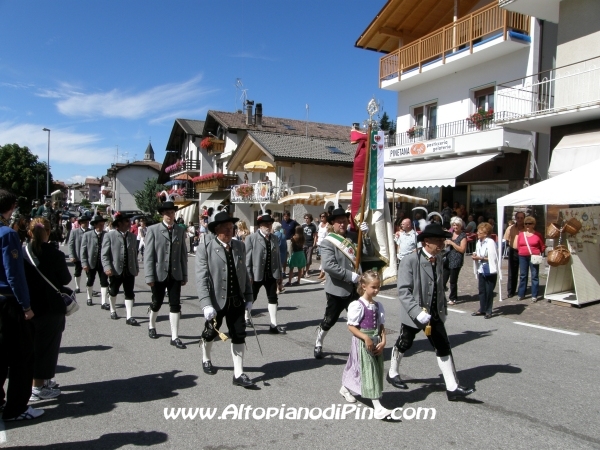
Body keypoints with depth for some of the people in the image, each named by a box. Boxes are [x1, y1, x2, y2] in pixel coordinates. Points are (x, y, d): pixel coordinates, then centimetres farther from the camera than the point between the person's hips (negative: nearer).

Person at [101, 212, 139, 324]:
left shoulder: (132, 236, 9)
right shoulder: (110, 235, -5)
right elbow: (104, 254, -8)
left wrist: (136, 268, 12)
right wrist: (107, 267, -19)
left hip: (130, 270, 3)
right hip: (115, 270, -3)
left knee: (129, 294, -1)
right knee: (113, 292, 15)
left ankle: (129, 317, 0)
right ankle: (113, 311, 38)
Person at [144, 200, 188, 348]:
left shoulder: (180, 231, 6)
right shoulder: (153, 229, -4)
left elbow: (183, 254, 8)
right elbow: (148, 254, -7)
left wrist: (185, 275, 6)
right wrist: (149, 276, -11)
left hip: (175, 274, 2)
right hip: (159, 274, -2)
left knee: (175, 305, 0)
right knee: (156, 303, 14)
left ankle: (174, 337, 6)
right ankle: (151, 326, 41)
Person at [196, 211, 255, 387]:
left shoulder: (239, 246, 4)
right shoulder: (205, 247, -12)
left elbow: (244, 273, 9)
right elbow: (201, 278, -16)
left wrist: (248, 297, 7)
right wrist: (206, 304, -23)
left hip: (237, 300, 4)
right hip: (216, 299, -4)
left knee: (239, 336, 4)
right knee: (211, 332, 15)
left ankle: (238, 374, 13)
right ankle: (206, 360, 44)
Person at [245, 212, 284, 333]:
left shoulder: (275, 239, 8)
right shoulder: (251, 238, -7)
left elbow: (277, 257, 10)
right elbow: (247, 257, -10)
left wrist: (278, 274, 8)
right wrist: (248, 275, -14)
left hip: (271, 275, 4)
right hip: (256, 274, -4)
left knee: (273, 298, 2)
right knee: (251, 298, 13)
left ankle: (274, 324, 6)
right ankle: (246, 318, 35)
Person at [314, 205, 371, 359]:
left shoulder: (353, 236, 3)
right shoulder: (327, 242, -12)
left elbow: (368, 252, -1)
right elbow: (328, 266, -23)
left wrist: (365, 235, -15)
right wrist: (350, 275, -23)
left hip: (355, 287, 4)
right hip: (337, 289, -4)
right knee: (330, 319, 9)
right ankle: (318, 344, 32)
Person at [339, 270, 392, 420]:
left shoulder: (378, 306, 5)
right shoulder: (357, 305, -15)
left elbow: (381, 326, 9)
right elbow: (351, 326, -14)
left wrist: (383, 341, -5)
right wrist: (366, 338, -22)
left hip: (376, 343, 7)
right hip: (362, 343, -7)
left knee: (377, 371, 16)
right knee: (368, 371, -7)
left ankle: (346, 388, 38)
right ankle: (377, 407, -6)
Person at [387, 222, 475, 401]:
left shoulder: (438, 259, 2)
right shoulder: (410, 261, -20)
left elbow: (439, 286, 12)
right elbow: (403, 291, -23)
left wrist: (443, 308, 12)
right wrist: (417, 312, -31)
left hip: (435, 313, 6)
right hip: (414, 314, -5)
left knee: (444, 348, 3)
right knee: (404, 344, 14)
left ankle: (452, 388, 10)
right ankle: (392, 373, 37)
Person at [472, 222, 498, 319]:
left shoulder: (490, 242, -16)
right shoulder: (479, 242, 7)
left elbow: (492, 258, -18)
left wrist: (480, 258, -18)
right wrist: (475, 257, -2)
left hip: (490, 271, -7)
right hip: (481, 270, 7)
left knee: (489, 291, 2)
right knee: (481, 290, 12)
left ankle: (488, 311, 12)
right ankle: (482, 309, 22)